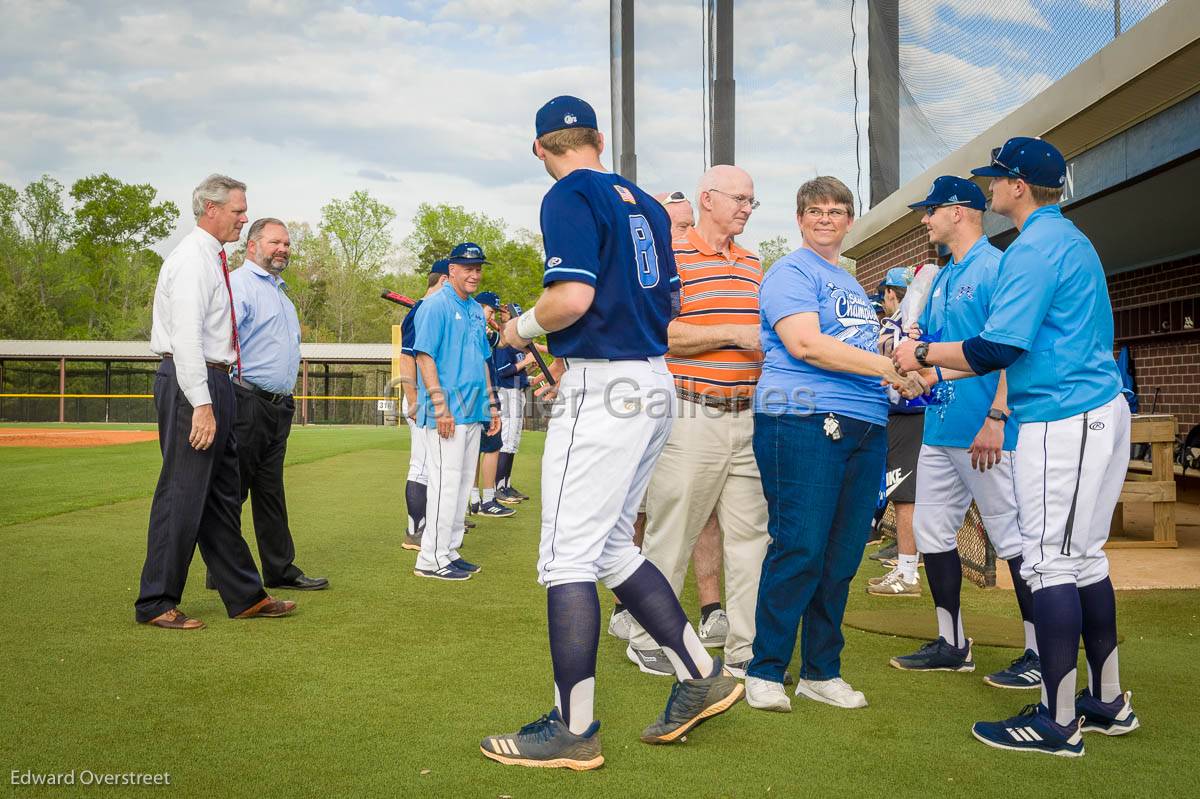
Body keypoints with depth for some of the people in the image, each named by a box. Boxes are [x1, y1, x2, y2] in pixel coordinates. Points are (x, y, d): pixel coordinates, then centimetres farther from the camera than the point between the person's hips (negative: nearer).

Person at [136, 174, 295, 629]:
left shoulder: (212, 259, 17)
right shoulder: (193, 259, -12)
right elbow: (186, 336, -21)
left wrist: (215, 397, 16)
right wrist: (201, 403, -25)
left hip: (213, 384, 10)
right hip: (192, 385, -10)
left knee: (222, 496, 13)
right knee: (182, 496, -5)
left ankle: (244, 596, 22)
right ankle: (155, 604, 5)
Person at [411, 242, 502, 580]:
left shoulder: (476, 310, 18)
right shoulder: (436, 305, -7)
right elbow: (424, 355, -14)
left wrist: (492, 405, 19)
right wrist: (440, 405, -20)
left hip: (473, 412, 9)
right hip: (446, 412, -9)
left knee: (463, 483, 12)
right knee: (446, 483, -8)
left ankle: (450, 552, 20)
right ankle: (431, 560, -1)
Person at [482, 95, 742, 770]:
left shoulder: (570, 196, -7)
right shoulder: (645, 202, 17)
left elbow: (572, 296, -21)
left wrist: (524, 328, 0)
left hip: (604, 390, -9)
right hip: (653, 384, 9)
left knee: (568, 557, -3)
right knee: (611, 545, 17)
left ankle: (574, 730, 2)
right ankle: (702, 676, 19)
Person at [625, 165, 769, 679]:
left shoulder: (753, 265, 17)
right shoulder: (673, 257, -3)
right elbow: (661, 334, -14)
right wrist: (734, 333, -16)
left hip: (746, 418, 6)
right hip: (690, 417, -6)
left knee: (751, 534, 6)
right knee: (670, 534, 2)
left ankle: (746, 650, 14)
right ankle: (648, 640, 18)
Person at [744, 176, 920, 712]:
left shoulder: (851, 284, 26)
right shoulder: (791, 272, -1)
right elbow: (805, 344, -15)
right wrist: (888, 367, -13)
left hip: (865, 428, 8)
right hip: (804, 424, -8)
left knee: (841, 557, 8)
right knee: (799, 551, -8)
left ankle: (821, 672, 18)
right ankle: (765, 672, 3)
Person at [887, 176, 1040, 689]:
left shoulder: (996, 267, -9)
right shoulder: (942, 277, 18)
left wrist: (996, 418, -24)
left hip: (984, 432, -9)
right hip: (940, 428, 9)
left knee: (1012, 539, -3)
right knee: (931, 532, 12)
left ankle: (1042, 653, 8)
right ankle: (952, 644, 24)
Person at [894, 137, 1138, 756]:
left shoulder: (1036, 246, -13)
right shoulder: (1067, 238, 19)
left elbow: (997, 349, -19)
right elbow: (1023, 344, 22)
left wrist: (924, 352, -4)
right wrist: (936, 372, 20)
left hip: (1062, 421, -10)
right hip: (1098, 410, 10)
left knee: (1051, 562, -6)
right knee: (1083, 558, 15)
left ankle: (1058, 722, 1)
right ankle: (1108, 703, 24)